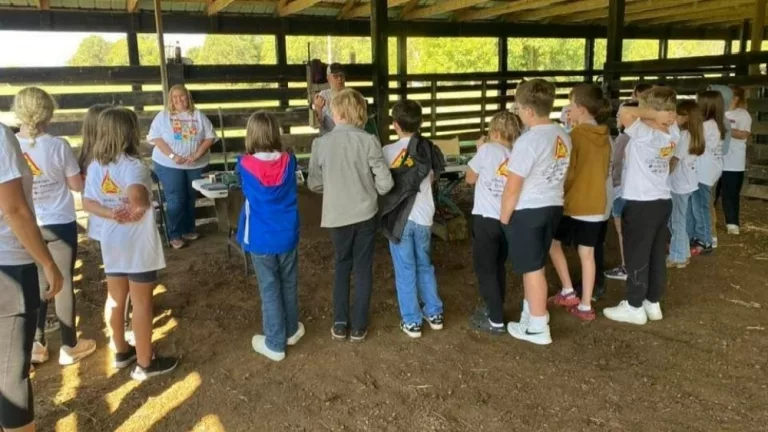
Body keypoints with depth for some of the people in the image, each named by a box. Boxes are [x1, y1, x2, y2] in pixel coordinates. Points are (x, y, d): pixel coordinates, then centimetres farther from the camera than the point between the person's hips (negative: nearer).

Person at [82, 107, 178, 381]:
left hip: (111, 242, 7)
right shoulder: (133, 165, -21)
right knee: (141, 303, 4)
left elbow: (87, 203, -1)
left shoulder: (95, 166, 2)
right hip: (138, 244, -7)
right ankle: (145, 364, 15)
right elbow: (136, 193, -43)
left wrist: (112, 214, -13)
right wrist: (142, 206, -28)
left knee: (116, 299, 19)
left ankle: (121, 352, 36)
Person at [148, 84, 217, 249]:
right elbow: (155, 137, -6)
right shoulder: (163, 116, 1)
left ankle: (188, 230, 25)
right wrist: (172, 155, -18)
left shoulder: (198, 115, 6)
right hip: (169, 165, -2)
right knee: (175, 200, -6)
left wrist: (198, 154, -12)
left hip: (196, 165, 3)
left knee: (191, 198, 11)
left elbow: (210, 137, 2)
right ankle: (175, 235, 3)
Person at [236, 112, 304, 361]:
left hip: (261, 240, -2)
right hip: (287, 236, 2)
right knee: (289, 285, 19)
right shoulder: (289, 161, -8)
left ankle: (275, 344, 19)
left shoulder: (245, 165, -13)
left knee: (269, 291, 8)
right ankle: (291, 331, 37)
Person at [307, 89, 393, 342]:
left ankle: (340, 324, 23)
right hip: (365, 214, -1)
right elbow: (385, 183, -12)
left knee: (342, 266, 18)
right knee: (363, 268, 11)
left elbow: (314, 184, -1)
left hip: (336, 216, 1)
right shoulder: (369, 141, -12)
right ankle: (358, 327, 19)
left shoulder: (321, 143, -9)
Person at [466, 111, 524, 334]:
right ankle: (494, 309, 33)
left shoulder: (488, 149, -10)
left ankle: (496, 321, 7)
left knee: (485, 269, 4)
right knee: (498, 267, 20)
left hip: (486, 218, -5)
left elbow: (470, 179, 2)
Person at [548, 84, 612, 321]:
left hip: (573, 204, -6)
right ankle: (585, 306, 14)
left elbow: (567, 173, -11)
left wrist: (561, 194, 2)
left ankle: (568, 293, 15)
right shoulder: (605, 137, 6)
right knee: (588, 255, 10)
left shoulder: (574, 135, -14)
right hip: (597, 205, 6)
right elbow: (605, 171, 15)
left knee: (553, 243, 15)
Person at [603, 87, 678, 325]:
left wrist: (654, 114, -20)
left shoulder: (645, 134, -19)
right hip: (663, 201, 8)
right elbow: (673, 122, 23)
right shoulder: (673, 134, 2)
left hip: (641, 204, -7)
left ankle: (635, 307, 12)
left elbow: (625, 113, -32)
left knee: (637, 256, 3)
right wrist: (665, 115, 4)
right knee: (657, 256, 15)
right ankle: (653, 303, 26)